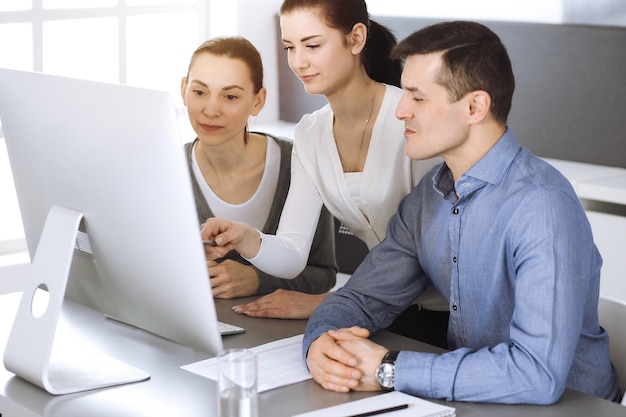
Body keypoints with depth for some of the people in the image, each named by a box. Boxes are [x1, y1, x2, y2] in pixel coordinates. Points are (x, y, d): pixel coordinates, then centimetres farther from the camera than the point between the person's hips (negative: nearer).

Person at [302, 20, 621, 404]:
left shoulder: (542, 206, -22)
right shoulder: (430, 196, 3)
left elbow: (539, 373, -29)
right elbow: (364, 296, 9)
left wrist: (390, 371, -24)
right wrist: (320, 342, -13)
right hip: (468, 400, 6)